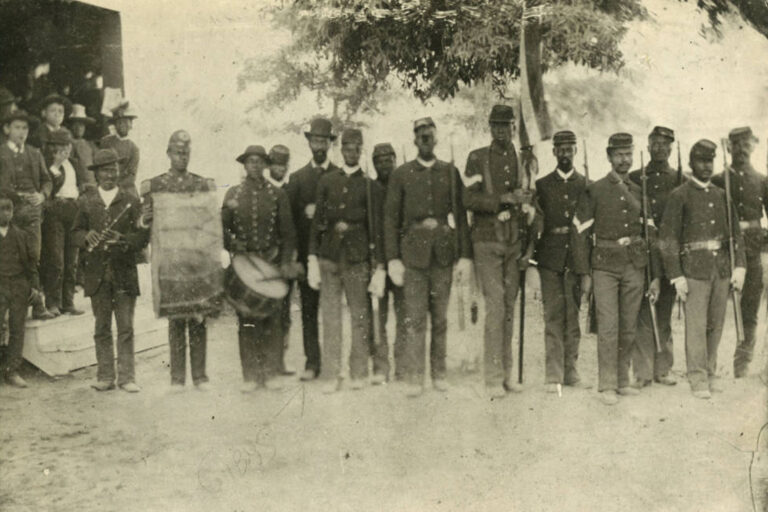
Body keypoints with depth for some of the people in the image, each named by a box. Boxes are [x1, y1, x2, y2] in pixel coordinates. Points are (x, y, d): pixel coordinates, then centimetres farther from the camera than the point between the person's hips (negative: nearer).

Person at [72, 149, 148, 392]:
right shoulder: (86, 202, 9)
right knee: (101, 328, 7)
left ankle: (127, 377, 6)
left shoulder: (130, 201, 5)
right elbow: (76, 232, 11)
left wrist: (124, 241, -18)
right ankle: (105, 377, 15)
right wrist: (87, 236, -11)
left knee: (126, 328, 0)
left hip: (125, 272, -1)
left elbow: (143, 234, 0)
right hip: (97, 272, 2)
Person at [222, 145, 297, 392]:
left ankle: (271, 373, 8)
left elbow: (288, 232, 5)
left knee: (272, 320, -1)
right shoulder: (233, 194, 9)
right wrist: (232, 245, -8)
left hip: (271, 262, 0)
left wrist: (286, 261, -4)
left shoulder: (278, 194, 6)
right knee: (246, 320, 0)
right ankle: (250, 376, 6)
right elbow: (222, 227, 10)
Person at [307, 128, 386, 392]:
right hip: (329, 256, 2)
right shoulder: (326, 181, 12)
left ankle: (358, 373, 13)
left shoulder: (371, 187, 5)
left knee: (360, 315, 2)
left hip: (357, 257, -1)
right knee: (330, 315, 0)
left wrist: (379, 267, -2)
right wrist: (312, 257, 4)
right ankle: (332, 375, 6)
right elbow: (317, 220, 11)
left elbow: (377, 229, 3)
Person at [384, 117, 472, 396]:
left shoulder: (450, 172, 9)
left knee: (440, 318, 7)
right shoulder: (401, 174, 6)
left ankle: (439, 373, 18)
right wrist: (393, 259, -4)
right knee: (415, 318, -4)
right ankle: (413, 377, 2)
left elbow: (461, 215, 8)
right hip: (413, 253, -1)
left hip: (444, 253, 2)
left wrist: (465, 255, 2)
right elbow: (391, 218, 4)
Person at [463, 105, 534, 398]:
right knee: (495, 306, -9)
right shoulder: (477, 159, 1)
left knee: (509, 307, 7)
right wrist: (505, 199, -18)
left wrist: (528, 245, 10)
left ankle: (506, 372, 16)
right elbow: (469, 200, -8)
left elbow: (528, 206, 15)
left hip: (515, 243, 4)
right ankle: (493, 377, -3)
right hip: (487, 242, -4)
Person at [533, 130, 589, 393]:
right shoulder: (542, 185, 8)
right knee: (553, 317, -2)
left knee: (574, 317, 4)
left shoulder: (586, 185, 10)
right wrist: (530, 251, -3)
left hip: (576, 259, 1)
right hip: (550, 259, -1)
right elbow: (534, 222, 7)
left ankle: (571, 371, 14)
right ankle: (553, 376, 1)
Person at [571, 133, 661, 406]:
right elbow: (580, 232, -2)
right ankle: (607, 386, -1)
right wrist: (584, 274, -6)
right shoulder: (594, 191, -1)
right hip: (605, 266, -3)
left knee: (629, 328, 7)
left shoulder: (640, 192, 10)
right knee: (608, 327, -8)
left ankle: (622, 381, 19)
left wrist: (656, 276, 7)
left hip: (635, 266, 4)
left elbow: (652, 235, 12)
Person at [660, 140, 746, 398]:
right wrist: (676, 276, -10)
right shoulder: (679, 196, -3)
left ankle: (711, 373, 23)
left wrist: (740, 265, 1)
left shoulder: (721, 195, 13)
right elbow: (668, 238, -6)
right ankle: (698, 379, 4)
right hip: (694, 270, -5)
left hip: (722, 269, 5)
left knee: (716, 326, 10)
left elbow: (736, 232, 13)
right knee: (696, 326, -4)